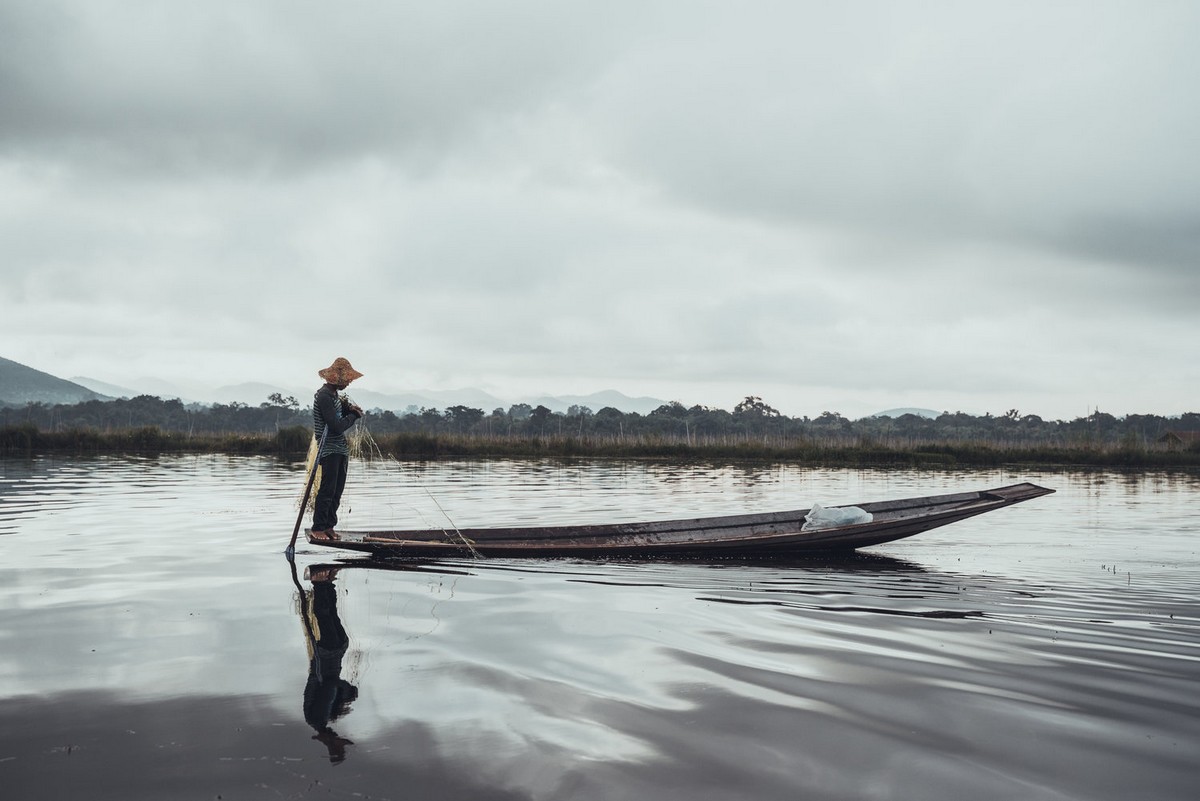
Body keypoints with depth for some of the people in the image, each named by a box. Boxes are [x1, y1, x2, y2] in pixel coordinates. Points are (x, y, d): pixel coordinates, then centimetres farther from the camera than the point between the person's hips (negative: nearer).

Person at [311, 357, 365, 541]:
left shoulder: (334, 395, 13)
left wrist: (348, 408, 0)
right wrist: (354, 415, -9)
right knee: (327, 489, -6)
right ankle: (318, 528, 1)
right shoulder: (324, 396, -18)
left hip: (341, 450, 9)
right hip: (329, 451, -9)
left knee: (337, 490, 10)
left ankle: (329, 526, 17)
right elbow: (337, 427, -23)